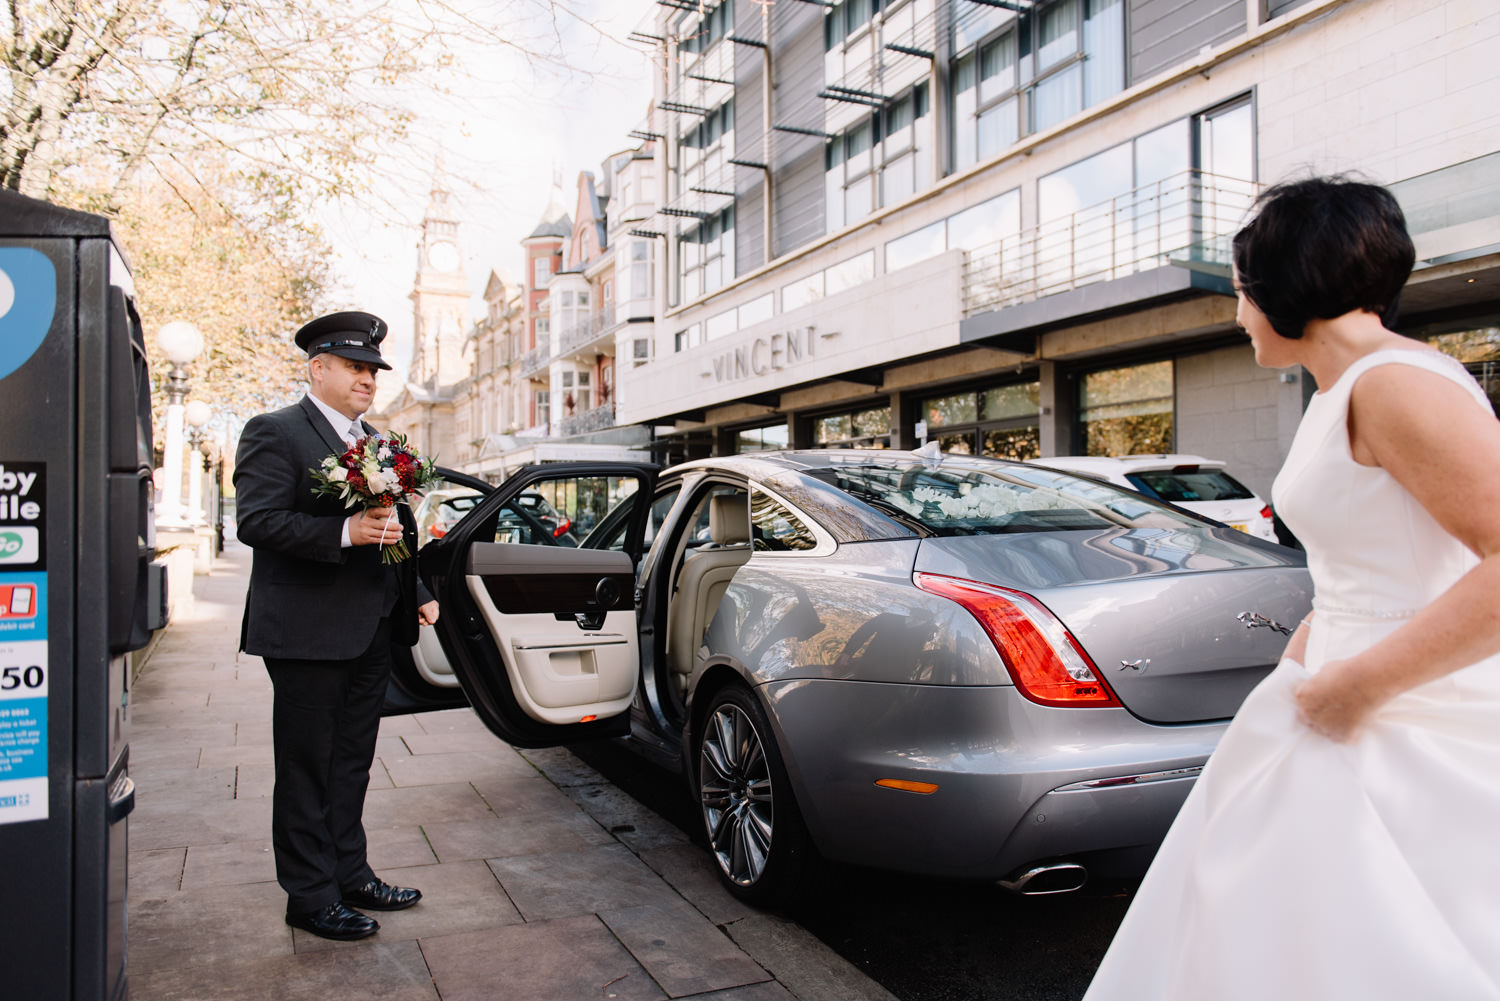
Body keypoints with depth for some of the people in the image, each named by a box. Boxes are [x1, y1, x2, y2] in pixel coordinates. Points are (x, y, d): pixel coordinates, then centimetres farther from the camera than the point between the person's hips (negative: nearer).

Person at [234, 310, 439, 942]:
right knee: (306, 770, 4)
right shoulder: (274, 434, -6)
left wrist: (417, 595, 15)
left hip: (371, 630, 8)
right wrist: (345, 532, -27)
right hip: (307, 630, -7)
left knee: (352, 763, 17)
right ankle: (310, 896, 16)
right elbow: (256, 522, -17)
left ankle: (350, 875, 29)